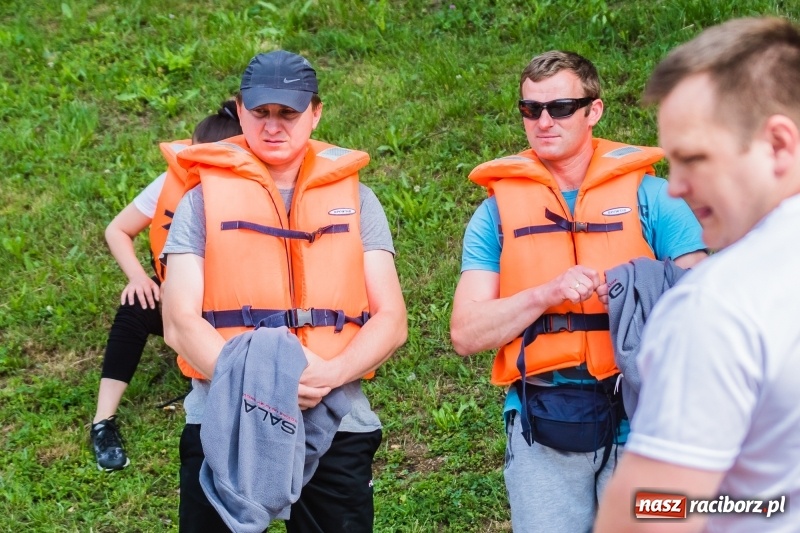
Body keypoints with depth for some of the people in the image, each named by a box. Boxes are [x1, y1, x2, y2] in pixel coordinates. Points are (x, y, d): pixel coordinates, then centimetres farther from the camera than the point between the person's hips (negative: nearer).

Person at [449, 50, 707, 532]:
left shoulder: (650, 197, 1)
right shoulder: (499, 210, 5)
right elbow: (467, 334, -2)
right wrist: (546, 294, -16)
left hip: (636, 415, -1)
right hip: (541, 424, 1)